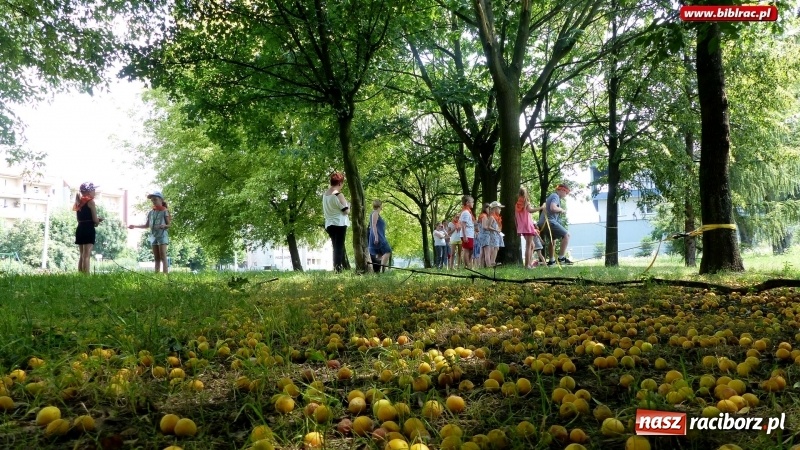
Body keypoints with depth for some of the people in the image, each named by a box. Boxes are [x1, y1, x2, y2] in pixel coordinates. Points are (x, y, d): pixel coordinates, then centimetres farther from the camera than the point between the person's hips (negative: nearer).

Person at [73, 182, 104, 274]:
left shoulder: (79, 202, 16)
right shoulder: (90, 202, -7)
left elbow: (80, 218, 16)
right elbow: (95, 220, -10)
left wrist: (96, 220, 16)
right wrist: (98, 221, 12)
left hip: (80, 229, 8)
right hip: (88, 230, -8)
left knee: (82, 255, 12)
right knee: (87, 255, -10)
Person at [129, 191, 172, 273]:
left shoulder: (164, 211, -4)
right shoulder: (151, 212, 12)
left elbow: (169, 224, -5)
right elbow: (147, 225, 20)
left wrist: (164, 226, -26)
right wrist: (135, 226, 15)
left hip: (162, 235, -6)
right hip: (153, 236, 6)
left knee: (163, 257, -10)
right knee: (156, 258, 6)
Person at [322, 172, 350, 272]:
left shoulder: (325, 194, 11)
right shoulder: (339, 195, -12)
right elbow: (346, 211, -9)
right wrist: (349, 206, 10)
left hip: (329, 224, 7)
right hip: (339, 224, -7)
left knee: (336, 247, 12)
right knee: (339, 247, -7)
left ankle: (337, 269, 11)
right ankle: (338, 269, -13)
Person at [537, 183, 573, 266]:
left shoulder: (552, 196, 24)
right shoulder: (555, 196, -7)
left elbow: (545, 208, 34)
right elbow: (553, 208, -25)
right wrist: (561, 209, -9)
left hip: (543, 223, 11)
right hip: (549, 221, -11)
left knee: (552, 240, 25)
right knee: (566, 235, -11)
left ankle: (551, 260, 34)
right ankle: (561, 258, -15)